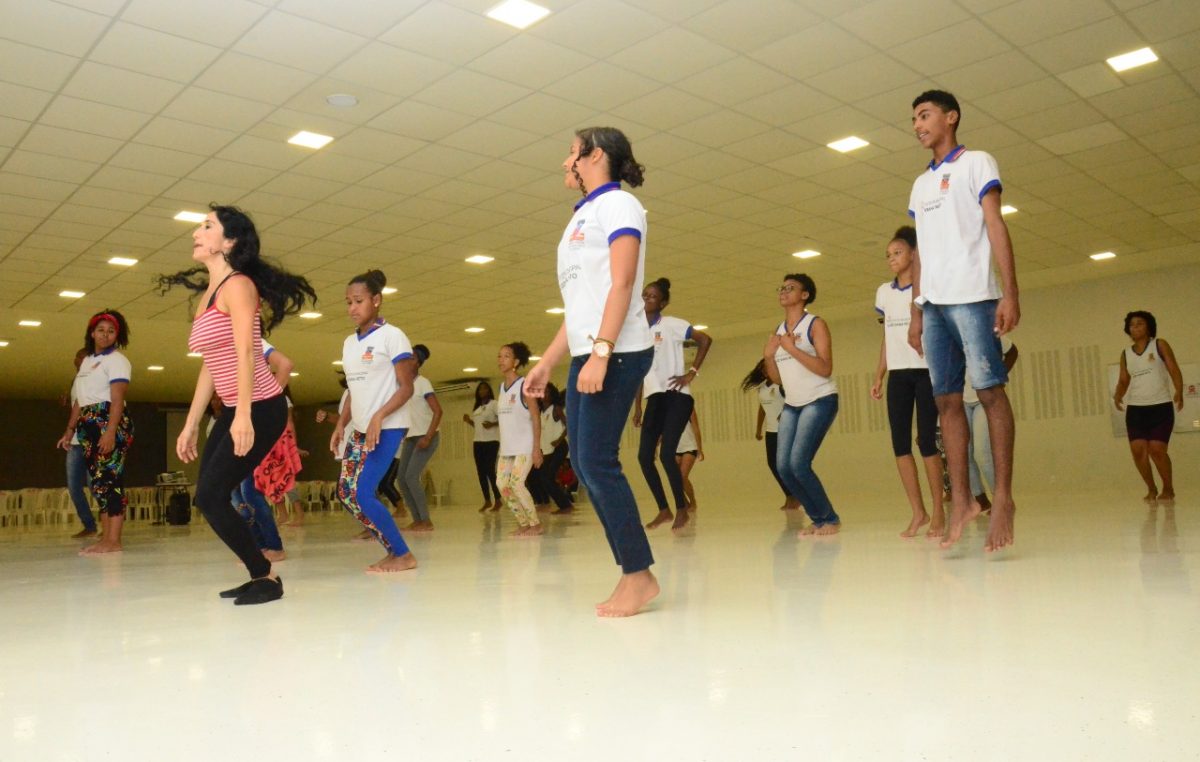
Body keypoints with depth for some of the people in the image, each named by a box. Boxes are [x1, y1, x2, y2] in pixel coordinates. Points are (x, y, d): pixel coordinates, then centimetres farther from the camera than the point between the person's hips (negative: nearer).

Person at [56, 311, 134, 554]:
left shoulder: (117, 360, -4)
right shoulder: (86, 361, 22)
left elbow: (117, 399, -14)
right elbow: (79, 400, 24)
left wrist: (110, 432, -23)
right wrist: (70, 430, 20)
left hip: (110, 423, -9)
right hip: (89, 426, 9)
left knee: (109, 479, -13)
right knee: (98, 481, 8)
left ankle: (113, 541, -15)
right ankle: (105, 537, 11)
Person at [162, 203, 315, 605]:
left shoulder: (238, 285, -10)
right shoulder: (207, 294, 15)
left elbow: (245, 354, -21)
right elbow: (210, 366, 16)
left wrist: (243, 416, -30)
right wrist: (191, 424, 16)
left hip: (261, 409, -9)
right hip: (233, 412, 9)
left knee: (211, 496, -10)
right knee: (209, 496, 7)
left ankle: (267, 577, 3)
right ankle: (259, 575, 17)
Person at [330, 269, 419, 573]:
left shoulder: (391, 335, -9)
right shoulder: (349, 342, 12)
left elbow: (406, 388, -12)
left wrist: (379, 416, -23)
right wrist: (341, 425, 8)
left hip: (387, 428, -8)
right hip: (360, 430, 8)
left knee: (363, 494, -14)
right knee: (345, 493, 4)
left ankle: (404, 555, 1)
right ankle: (393, 550, 14)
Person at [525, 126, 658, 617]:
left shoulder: (617, 204, -2)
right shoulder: (582, 217, 23)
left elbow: (621, 284, -15)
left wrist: (600, 352, -25)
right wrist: (546, 362, 19)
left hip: (616, 354, -9)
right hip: (587, 356, 9)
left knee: (597, 462, -13)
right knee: (584, 464, 4)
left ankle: (640, 574, -3)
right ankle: (632, 576, 10)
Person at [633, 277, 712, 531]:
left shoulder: (670, 324, -4)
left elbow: (705, 339, -9)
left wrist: (692, 373, -12)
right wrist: (637, 407, 15)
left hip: (676, 396, -6)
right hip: (654, 398, 6)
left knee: (666, 454, -14)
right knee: (644, 456, -1)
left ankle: (682, 509, 3)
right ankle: (663, 510, 12)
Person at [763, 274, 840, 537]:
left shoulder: (815, 324, -8)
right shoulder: (778, 332, 12)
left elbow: (825, 369, -19)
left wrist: (792, 348, -21)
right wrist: (768, 356, -5)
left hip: (820, 401, -7)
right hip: (792, 405, 7)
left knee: (799, 463, -18)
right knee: (783, 466, -5)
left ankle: (830, 518, 1)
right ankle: (818, 518, 11)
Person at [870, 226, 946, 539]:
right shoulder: (884, 292, 13)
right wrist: (878, 376, 11)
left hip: (926, 372, -5)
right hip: (898, 375, 5)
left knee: (927, 442, -6)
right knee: (900, 443, 0)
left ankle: (938, 512, 4)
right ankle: (918, 512, 8)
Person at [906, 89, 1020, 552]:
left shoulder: (976, 163, 6)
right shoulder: (920, 184, 23)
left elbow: (996, 227, -4)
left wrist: (1010, 293, -14)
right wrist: (916, 312, 14)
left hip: (972, 296, -6)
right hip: (933, 303, 6)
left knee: (989, 390, -7)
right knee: (946, 399, 1)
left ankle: (1003, 497, -2)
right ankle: (961, 501, 2)